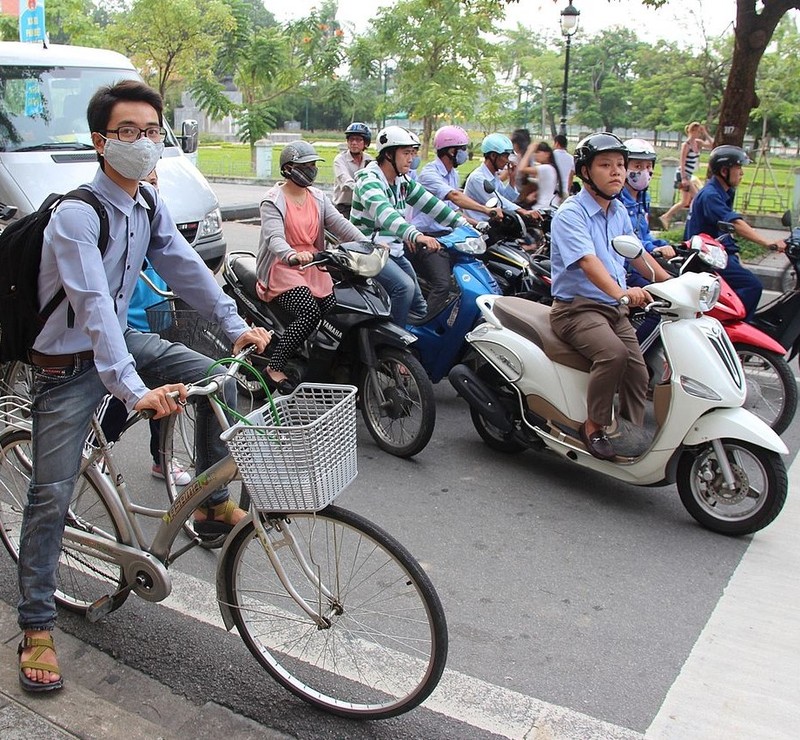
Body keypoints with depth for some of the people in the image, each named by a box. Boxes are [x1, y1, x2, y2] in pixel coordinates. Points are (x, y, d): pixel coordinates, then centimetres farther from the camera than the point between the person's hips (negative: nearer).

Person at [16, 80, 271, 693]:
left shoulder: (148, 206, -1)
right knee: (51, 494, -3)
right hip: (68, 362, -7)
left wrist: (236, 325, -15)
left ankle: (213, 505, 6)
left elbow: (185, 266, -2)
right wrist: (135, 389, -44)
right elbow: (92, 307, -35)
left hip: (121, 339, 7)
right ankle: (37, 629, 10)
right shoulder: (77, 214, -25)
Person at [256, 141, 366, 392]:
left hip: (313, 265, 7)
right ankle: (274, 368, -17)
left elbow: (339, 223, 1)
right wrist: (293, 256, -46)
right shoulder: (273, 200, -7)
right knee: (310, 313, -28)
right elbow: (274, 238, -23)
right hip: (282, 267, -6)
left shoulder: (318, 197, 14)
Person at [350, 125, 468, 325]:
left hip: (394, 251, 9)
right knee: (404, 286, -31)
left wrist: (466, 226, -4)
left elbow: (430, 204, 7)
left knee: (419, 310, 7)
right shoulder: (369, 180, -18)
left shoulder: (403, 181, 9)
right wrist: (416, 235, -53)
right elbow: (384, 213, -37)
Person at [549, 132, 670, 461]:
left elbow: (636, 252, 28)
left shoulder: (619, 212, 13)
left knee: (638, 373, -5)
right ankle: (593, 427, -16)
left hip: (615, 309, 8)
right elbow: (588, 261, -29)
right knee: (613, 353, -31)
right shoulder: (570, 213, -13)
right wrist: (621, 293, -44)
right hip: (577, 308, -8)